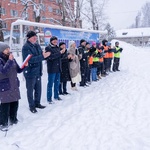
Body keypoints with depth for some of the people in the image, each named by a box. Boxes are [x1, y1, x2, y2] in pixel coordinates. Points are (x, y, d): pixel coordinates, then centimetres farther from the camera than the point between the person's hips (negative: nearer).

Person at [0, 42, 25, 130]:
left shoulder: (12, 59, 8)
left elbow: (18, 70, 13)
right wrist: (10, 61, -27)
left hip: (15, 86, 7)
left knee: (15, 103, 14)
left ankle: (13, 119, 32)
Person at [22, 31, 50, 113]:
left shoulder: (37, 45, 9)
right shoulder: (26, 47, -15)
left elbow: (40, 56, 16)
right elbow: (30, 59, -25)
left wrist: (45, 55, -7)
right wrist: (42, 56, -30)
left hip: (38, 72, 7)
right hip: (30, 72, -7)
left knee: (38, 89, 17)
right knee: (30, 90, 6)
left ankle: (37, 103, 34)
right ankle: (31, 106, 20)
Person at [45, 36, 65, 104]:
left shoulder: (57, 47, 13)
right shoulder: (48, 48, -6)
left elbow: (59, 57, 15)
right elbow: (51, 56, -20)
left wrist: (63, 52, -4)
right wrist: (60, 52, -19)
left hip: (58, 68, 7)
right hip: (52, 69, -6)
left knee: (57, 83, 14)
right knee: (50, 84, -2)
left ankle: (56, 96, 27)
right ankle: (49, 98, 6)